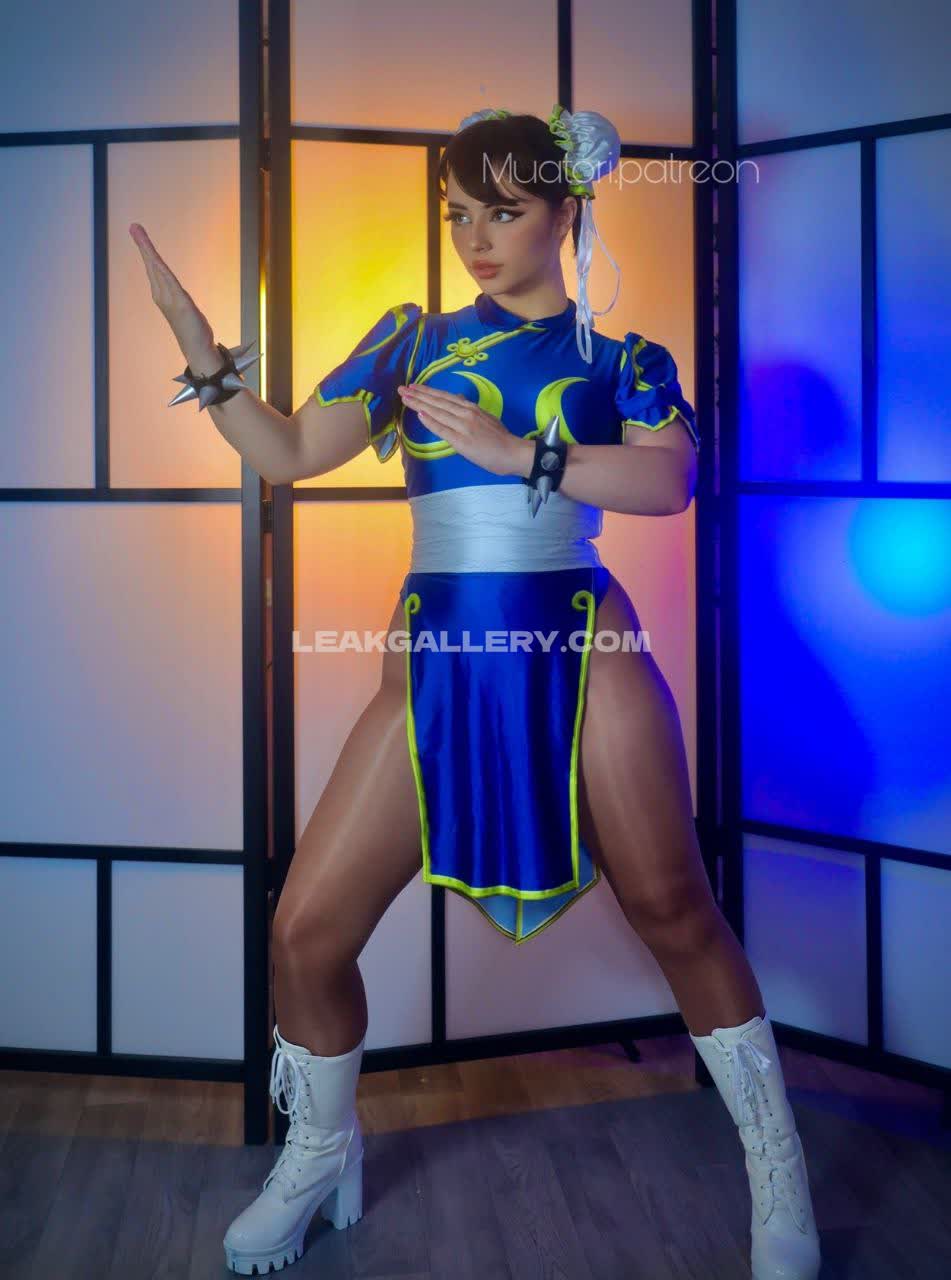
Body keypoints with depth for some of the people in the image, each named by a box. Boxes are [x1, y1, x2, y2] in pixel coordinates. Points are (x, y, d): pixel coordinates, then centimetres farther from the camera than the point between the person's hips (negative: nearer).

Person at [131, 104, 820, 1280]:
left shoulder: (619, 354, 8)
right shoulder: (413, 337, 13)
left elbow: (669, 480, -10)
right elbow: (290, 453, 8)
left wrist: (518, 452, -17)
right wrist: (207, 365, -5)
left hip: (581, 654, -2)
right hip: (435, 662, 2)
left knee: (673, 910, 3)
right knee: (306, 930, -1)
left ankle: (778, 1172, 23)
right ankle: (320, 1157, 26)